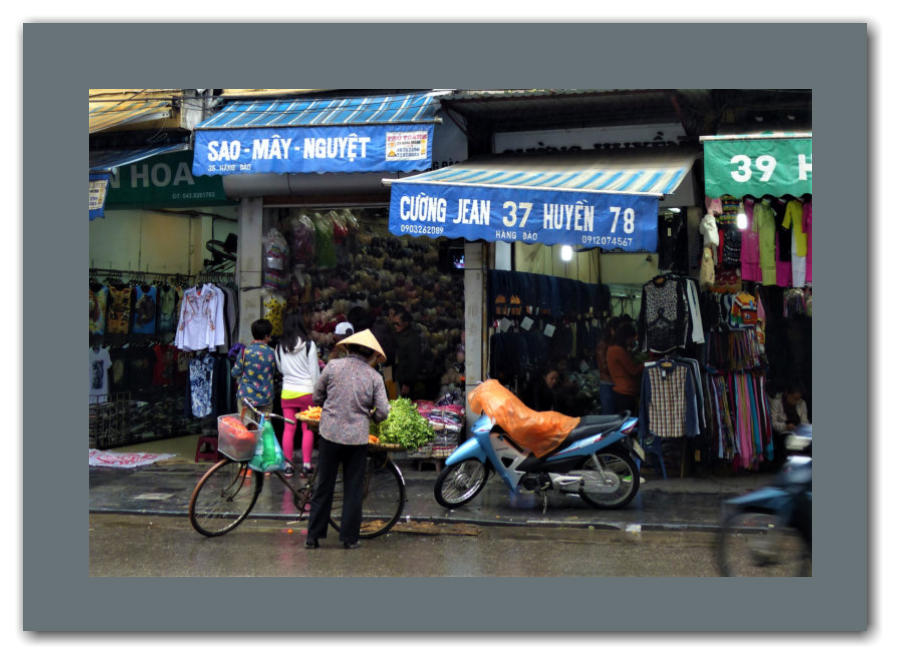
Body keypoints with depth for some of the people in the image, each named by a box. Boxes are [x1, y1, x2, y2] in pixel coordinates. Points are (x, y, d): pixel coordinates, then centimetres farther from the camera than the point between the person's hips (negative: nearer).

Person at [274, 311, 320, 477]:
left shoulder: (280, 347, 2)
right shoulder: (308, 344, -8)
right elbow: (315, 371, -6)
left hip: (287, 392, 3)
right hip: (306, 391, -3)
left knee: (289, 428, 6)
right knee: (308, 428, 5)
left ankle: (288, 465, 9)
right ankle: (306, 464, 6)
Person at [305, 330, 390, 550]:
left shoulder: (333, 366, 0)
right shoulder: (374, 377, 1)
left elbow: (316, 397, 8)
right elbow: (382, 412, -2)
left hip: (330, 433, 1)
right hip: (358, 438, 0)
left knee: (324, 485, 8)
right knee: (353, 488, 9)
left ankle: (313, 536, 13)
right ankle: (349, 537, 13)